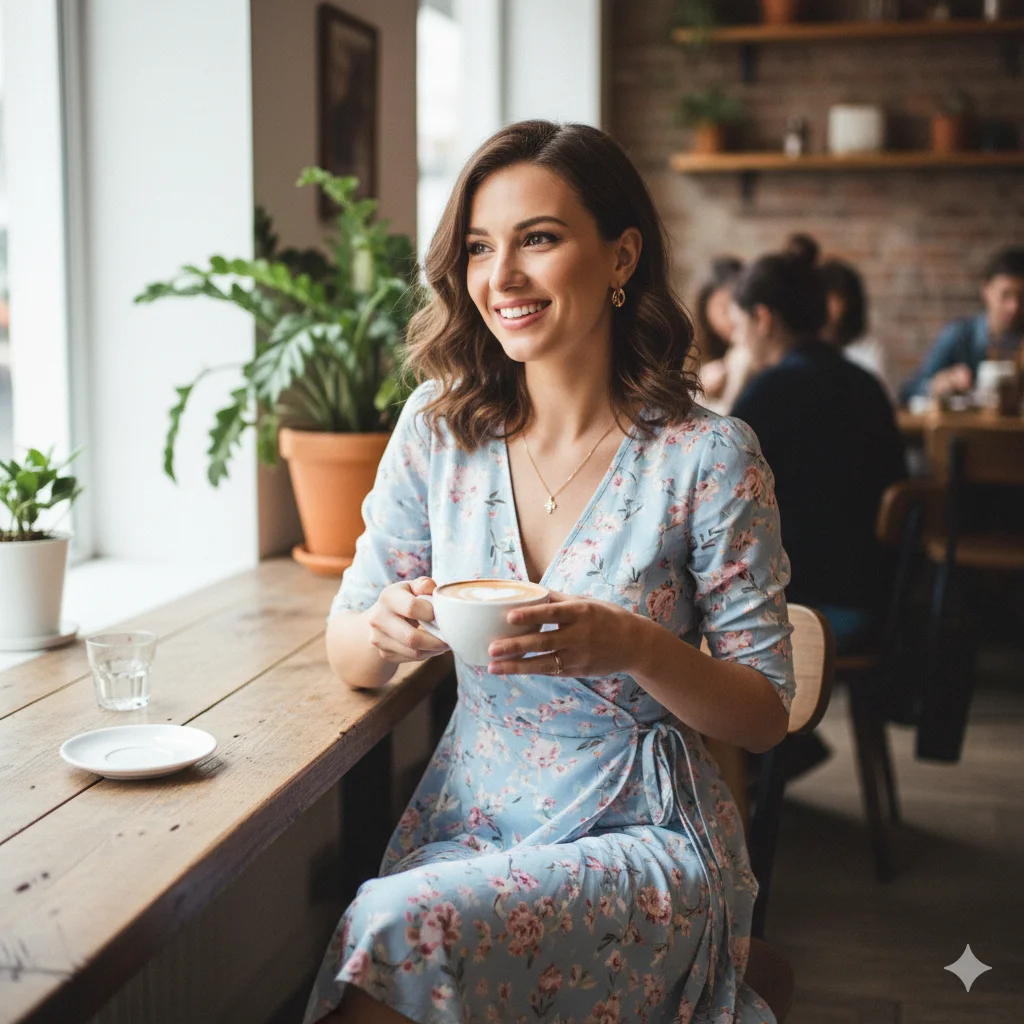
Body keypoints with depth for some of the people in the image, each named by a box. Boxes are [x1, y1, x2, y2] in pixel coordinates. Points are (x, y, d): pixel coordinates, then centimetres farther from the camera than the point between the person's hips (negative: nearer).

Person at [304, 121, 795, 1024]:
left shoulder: (707, 458, -10)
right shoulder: (439, 427, 0)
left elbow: (766, 715, -4)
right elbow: (348, 652, 7)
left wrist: (635, 647, -24)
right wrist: (386, 629, -17)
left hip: (644, 838, -3)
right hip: (466, 820, 3)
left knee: (404, 928, -28)